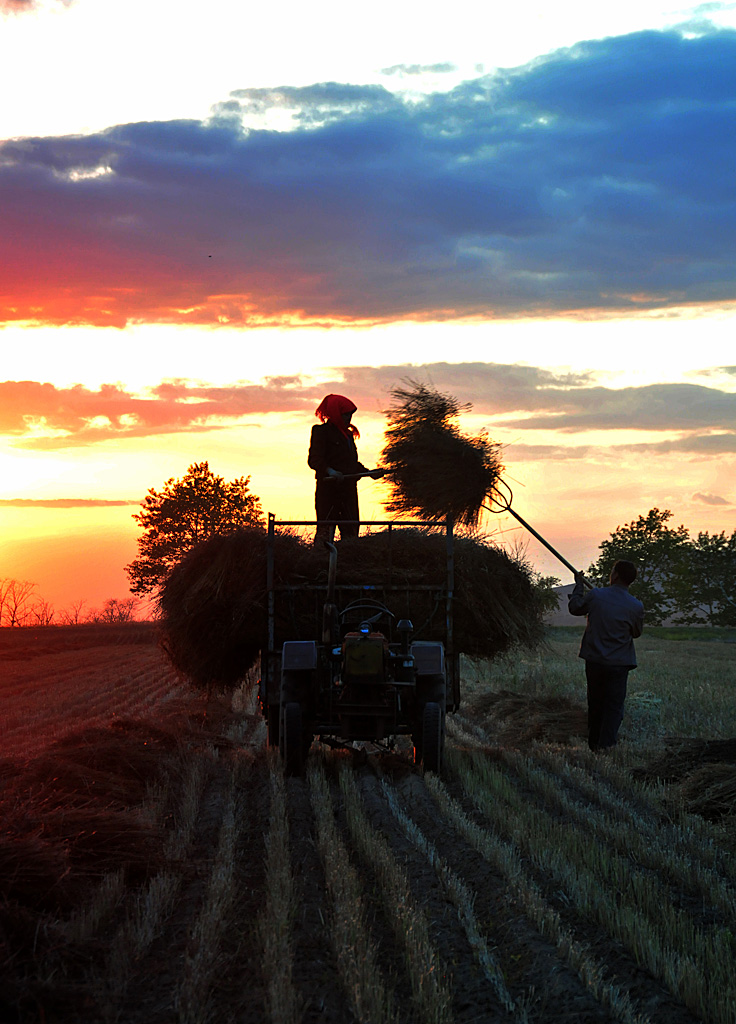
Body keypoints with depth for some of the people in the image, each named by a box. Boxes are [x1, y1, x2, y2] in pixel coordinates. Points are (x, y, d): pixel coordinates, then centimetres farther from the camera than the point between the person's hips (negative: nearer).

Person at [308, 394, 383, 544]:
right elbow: (314, 460, -13)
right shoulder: (321, 432, -4)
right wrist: (329, 471, -29)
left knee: (351, 531, 5)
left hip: (348, 487, 8)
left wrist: (368, 472, 13)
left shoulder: (348, 434, 20)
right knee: (326, 530, -11)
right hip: (328, 487, -8)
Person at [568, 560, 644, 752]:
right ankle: (605, 746, -4)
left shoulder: (595, 595, -9)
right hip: (618, 664, -2)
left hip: (594, 661, 2)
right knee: (614, 707, 4)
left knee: (595, 705, 17)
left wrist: (578, 585, 23)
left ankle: (593, 746, 26)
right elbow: (637, 632, 6)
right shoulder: (636, 606, -11)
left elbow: (574, 608, 9)